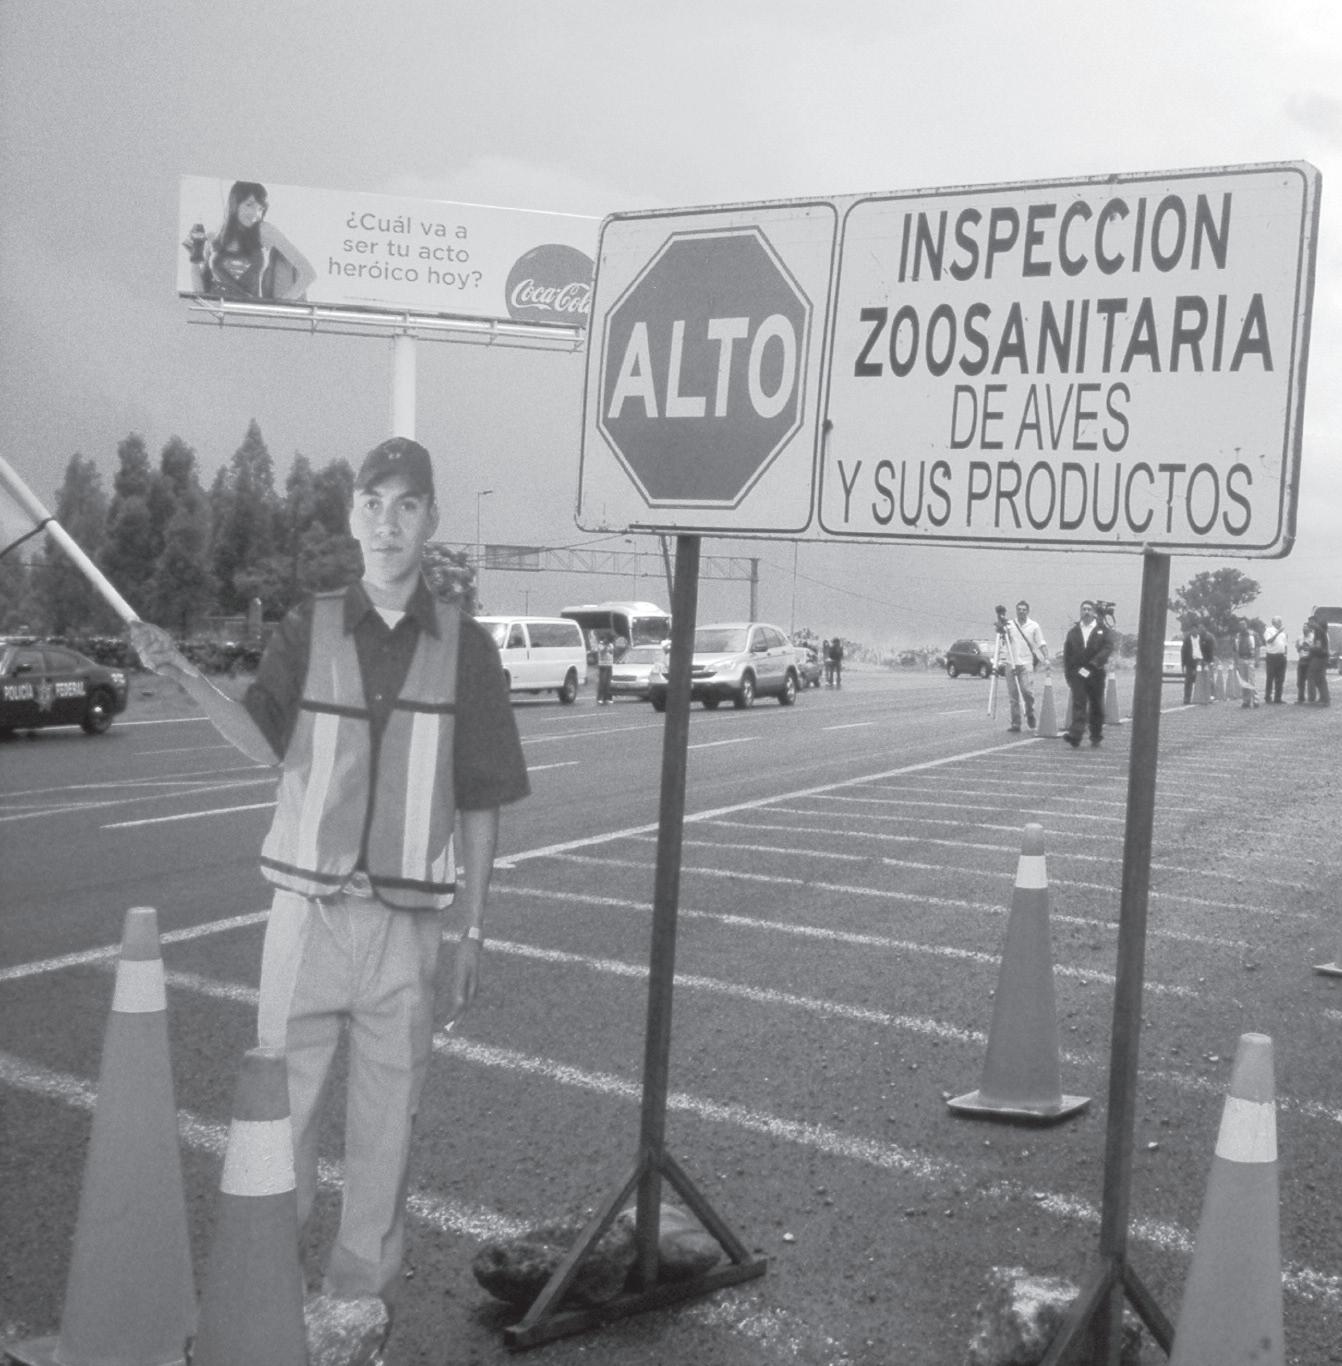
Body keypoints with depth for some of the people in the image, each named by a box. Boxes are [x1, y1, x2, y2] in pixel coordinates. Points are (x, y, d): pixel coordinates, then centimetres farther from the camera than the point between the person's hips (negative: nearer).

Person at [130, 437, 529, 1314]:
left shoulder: (464, 646, 0)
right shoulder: (310, 629, 1)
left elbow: (481, 803, 2)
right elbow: (266, 743, -12)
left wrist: (474, 931, 1)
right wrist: (184, 674, -29)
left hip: (408, 922, 0)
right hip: (310, 908, 0)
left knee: (387, 1117, 9)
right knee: (282, 1103, 6)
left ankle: (362, 1285, 26)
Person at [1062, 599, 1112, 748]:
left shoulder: (1102, 630, 5)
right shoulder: (1073, 631, 12)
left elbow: (1108, 647, -8)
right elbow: (1067, 653, 12)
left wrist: (1094, 663, -21)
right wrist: (1068, 674, 4)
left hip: (1096, 673, 0)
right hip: (1077, 673, 0)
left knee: (1096, 706, 8)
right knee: (1078, 704, -11)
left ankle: (1096, 736, 21)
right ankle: (1074, 736, -21)